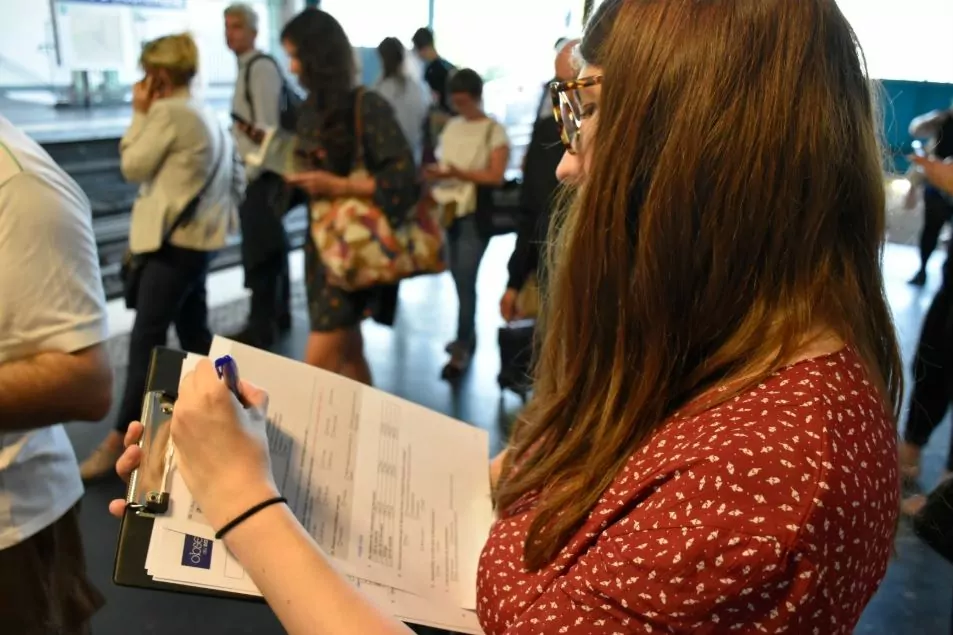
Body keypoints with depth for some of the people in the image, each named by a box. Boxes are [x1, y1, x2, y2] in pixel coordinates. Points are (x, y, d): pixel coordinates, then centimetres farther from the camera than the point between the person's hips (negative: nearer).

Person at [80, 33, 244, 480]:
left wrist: (139, 113, -2)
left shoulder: (167, 112, -13)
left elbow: (133, 167, -9)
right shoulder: (206, 116, 15)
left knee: (146, 339, -7)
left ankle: (121, 438, -3)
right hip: (199, 235, 10)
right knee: (194, 333, 17)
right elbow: (237, 178, 17)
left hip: (177, 239, -10)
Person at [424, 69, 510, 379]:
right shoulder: (451, 127, 14)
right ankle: (468, 336, 25)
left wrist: (459, 173, -22)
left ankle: (462, 350, -2)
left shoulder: (494, 130, -5)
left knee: (466, 280, -8)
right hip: (451, 211, 6)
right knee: (459, 278, 11)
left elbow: (496, 176, -12)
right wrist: (435, 174, -4)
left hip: (476, 215, -6)